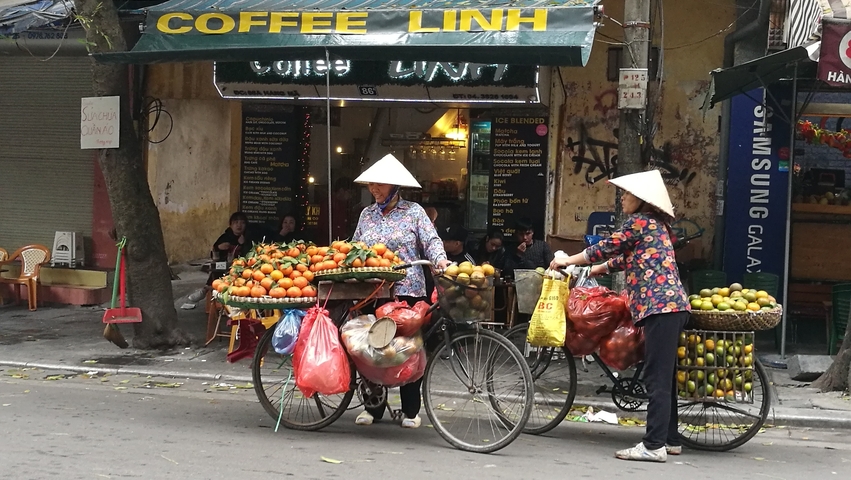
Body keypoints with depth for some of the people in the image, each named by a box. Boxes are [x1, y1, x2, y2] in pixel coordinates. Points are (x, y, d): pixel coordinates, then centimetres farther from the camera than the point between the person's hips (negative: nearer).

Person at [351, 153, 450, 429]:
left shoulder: (413, 212, 1)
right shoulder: (367, 215, 13)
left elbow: (431, 241, -7)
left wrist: (440, 259, -25)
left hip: (407, 291, -4)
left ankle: (411, 411, 10)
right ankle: (373, 407, 15)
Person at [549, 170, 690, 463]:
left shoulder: (639, 221, -6)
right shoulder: (654, 223, 22)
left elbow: (606, 248, -3)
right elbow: (625, 258, 28)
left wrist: (568, 261, 9)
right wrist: (591, 271, 33)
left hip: (659, 306, -10)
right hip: (670, 305, 10)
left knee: (657, 378, -11)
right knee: (663, 376, 14)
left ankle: (654, 445, -11)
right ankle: (669, 439, 20)